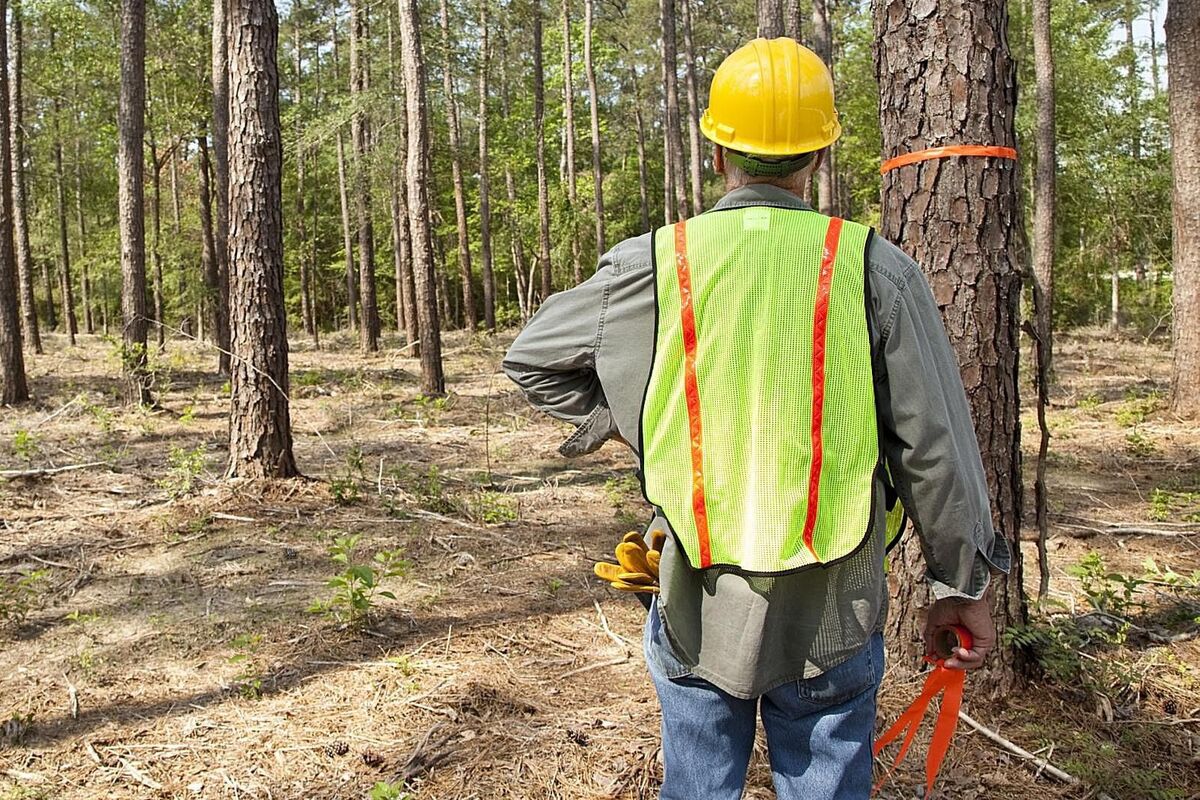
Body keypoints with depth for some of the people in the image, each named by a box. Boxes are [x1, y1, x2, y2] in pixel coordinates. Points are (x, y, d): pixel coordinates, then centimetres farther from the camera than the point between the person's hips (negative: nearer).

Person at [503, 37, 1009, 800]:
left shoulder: (652, 266, -7)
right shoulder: (875, 270, -9)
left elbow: (530, 358, 7)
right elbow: (937, 448, -5)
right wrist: (963, 585, 7)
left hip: (697, 606, 1)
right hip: (832, 617, 0)